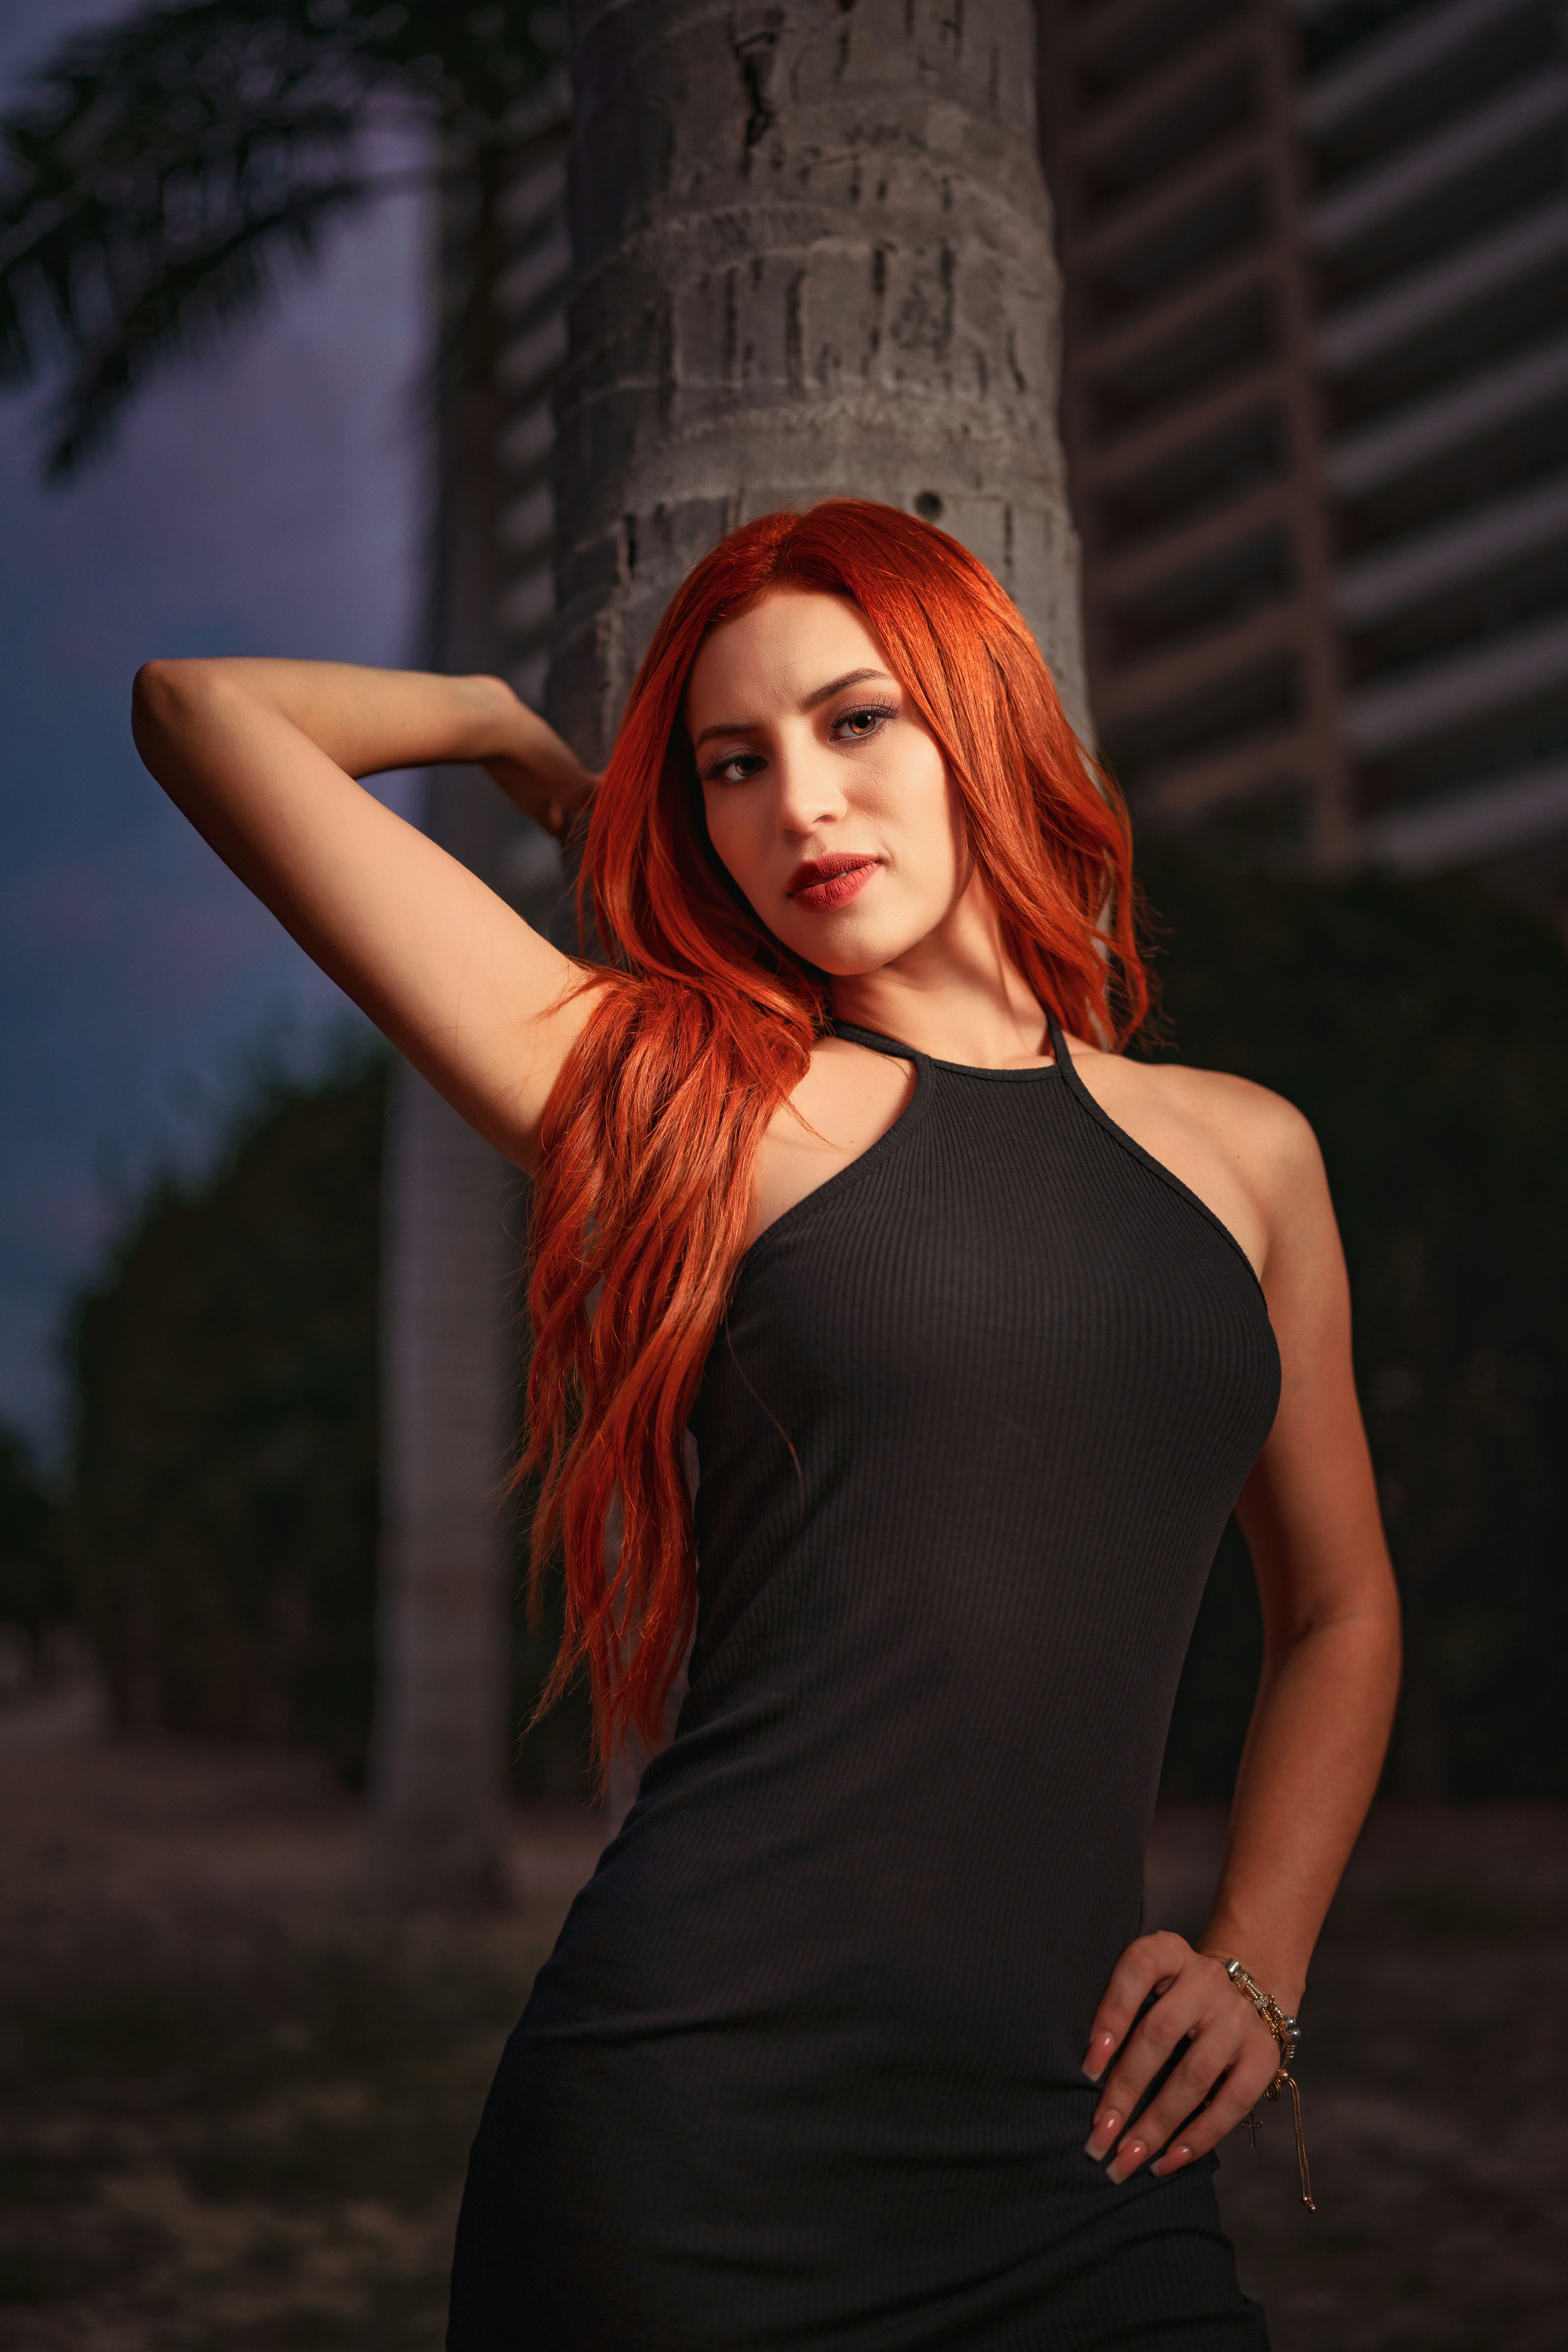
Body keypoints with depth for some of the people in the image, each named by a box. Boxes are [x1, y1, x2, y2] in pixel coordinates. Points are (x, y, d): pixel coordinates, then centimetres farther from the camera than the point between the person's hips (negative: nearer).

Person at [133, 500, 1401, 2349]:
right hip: (705, 2133, -3)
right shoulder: (675, 1090, 0)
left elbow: (1336, 1608, 22)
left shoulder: (1244, 1153, 11)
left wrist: (1256, 1964, 8)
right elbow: (205, 712, -2)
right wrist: (524, 736, 15)